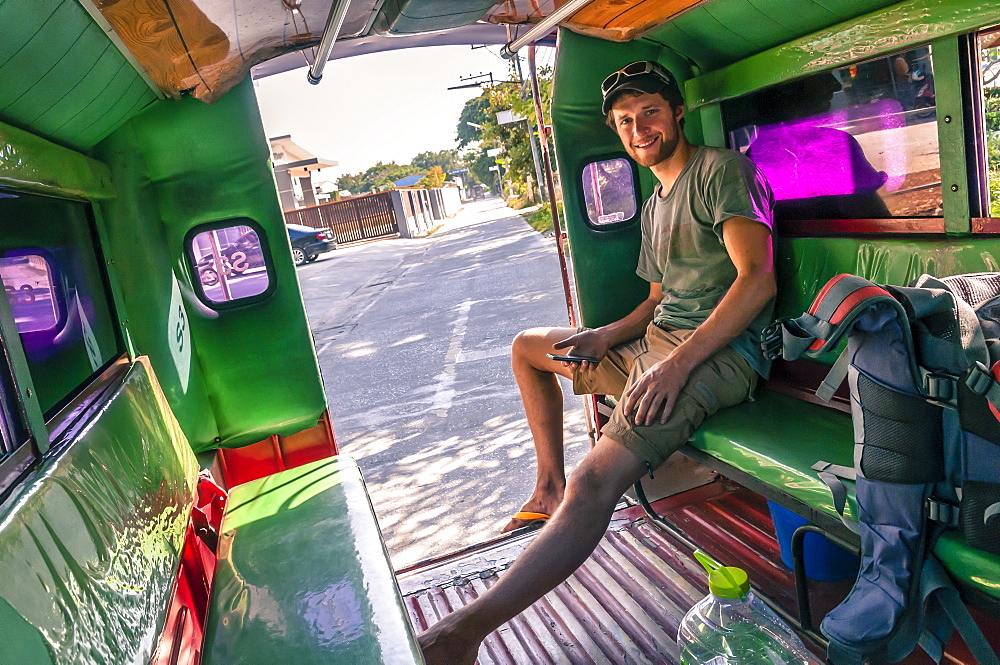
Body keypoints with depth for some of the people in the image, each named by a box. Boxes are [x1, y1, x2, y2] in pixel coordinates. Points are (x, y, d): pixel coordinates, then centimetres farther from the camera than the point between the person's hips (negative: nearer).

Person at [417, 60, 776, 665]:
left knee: (596, 481, -31)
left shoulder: (721, 169, -5)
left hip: (716, 350, -10)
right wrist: (606, 336, 3)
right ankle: (550, 488, 23)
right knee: (528, 347, 22)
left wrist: (678, 363, -27)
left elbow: (757, 279, -18)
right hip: (653, 341, 10)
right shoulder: (655, 205, 22)